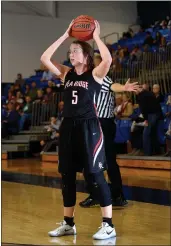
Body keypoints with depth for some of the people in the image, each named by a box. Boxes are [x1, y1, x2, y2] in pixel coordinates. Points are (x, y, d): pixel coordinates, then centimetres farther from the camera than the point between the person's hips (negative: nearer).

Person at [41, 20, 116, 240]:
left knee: (94, 175, -6)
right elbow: (44, 59, 3)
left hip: (88, 127, -6)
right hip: (68, 126, 6)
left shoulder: (95, 74, -4)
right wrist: (65, 36, 3)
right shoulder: (66, 73, 11)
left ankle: (108, 226, 2)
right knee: (67, 175, 10)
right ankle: (68, 224, 22)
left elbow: (108, 59, -25)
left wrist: (96, 36, -12)